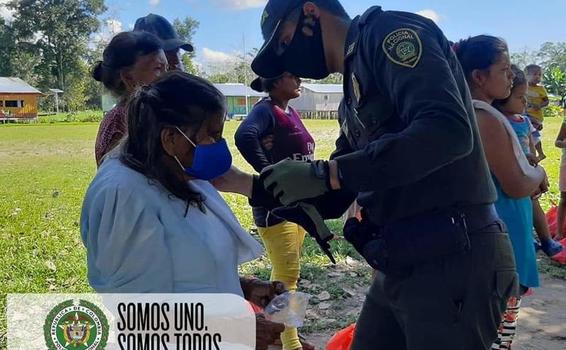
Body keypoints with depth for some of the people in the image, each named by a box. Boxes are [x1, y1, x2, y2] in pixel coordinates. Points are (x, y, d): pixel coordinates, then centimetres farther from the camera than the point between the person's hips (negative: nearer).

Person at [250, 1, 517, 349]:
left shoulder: (389, 32, -9)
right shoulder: (353, 100, 17)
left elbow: (448, 131, -26)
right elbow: (338, 197, 21)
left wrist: (323, 174, -23)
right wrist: (278, 192, 5)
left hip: (451, 259, -9)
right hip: (401, 265, 9)